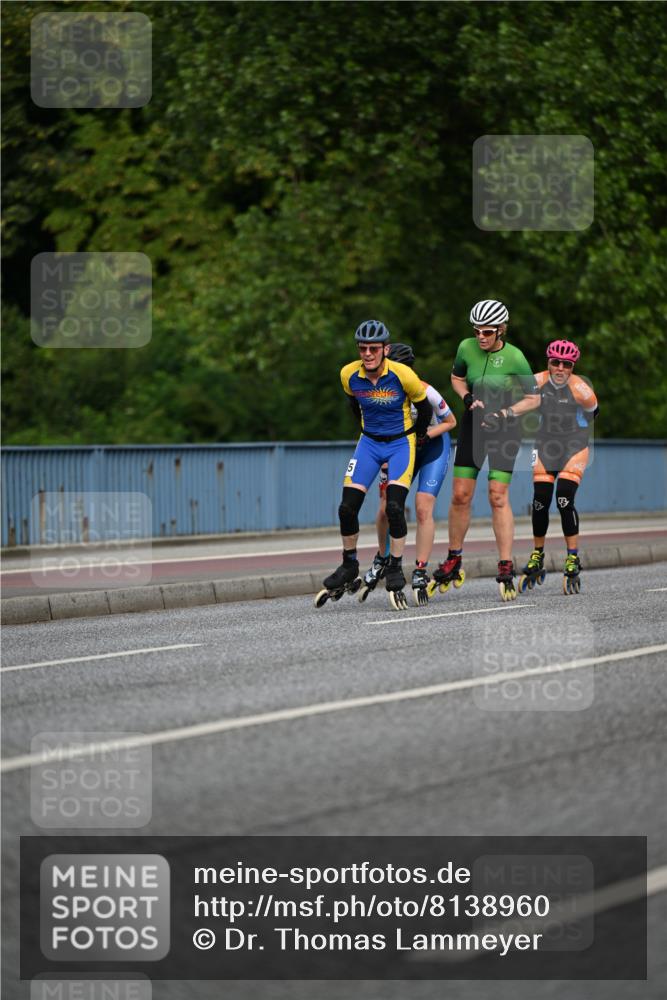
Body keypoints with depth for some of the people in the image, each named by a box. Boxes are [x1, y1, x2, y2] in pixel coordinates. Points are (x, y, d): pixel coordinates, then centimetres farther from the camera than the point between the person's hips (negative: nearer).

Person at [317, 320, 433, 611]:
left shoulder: (403, 375, -22)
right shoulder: (349, 374, -11)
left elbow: (424, 407, -4)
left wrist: (418, 440, 7)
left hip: (400, 442, -3)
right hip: (369, 443, 4)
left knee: (394, 508, -20)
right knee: (347, 508, -7)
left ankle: (395, 572, -5)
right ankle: (349, 566, 15)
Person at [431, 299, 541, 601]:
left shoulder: (515, 358, -17)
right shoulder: (467, 348, -8)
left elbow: (533, 398, -8)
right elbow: (456, 378, 12)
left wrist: (506, 413, -22)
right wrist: (468, 398, -8)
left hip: (504, 429, -3)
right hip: (473, 424, 3)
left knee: (498, 497, -10)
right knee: (460, 495, 1)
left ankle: (506, 568, -5)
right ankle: (453, 562, 16)